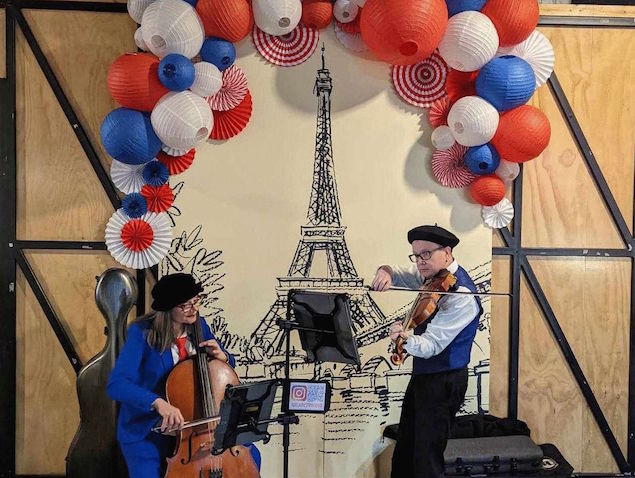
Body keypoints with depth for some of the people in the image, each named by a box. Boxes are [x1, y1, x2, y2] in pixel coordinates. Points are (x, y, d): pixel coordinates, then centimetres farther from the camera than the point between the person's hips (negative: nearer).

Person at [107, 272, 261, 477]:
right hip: (146, 430, -4)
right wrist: (158, 402, -43)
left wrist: (222, 356, -11)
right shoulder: (142, 333, -17)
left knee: (250, 455, -5)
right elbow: (116, 384, -29)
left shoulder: (199, 327, -2)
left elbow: (229, 365, 13)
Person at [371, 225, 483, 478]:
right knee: (404, 452, 20)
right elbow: (399, 274, 11)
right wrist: (385, 272, -14)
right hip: (421, 374, 9)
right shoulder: (432, 276, 1)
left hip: (444, 381, -9)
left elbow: (431, 346, -29)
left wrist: (406, 339, -50)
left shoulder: (461, 294, -24)